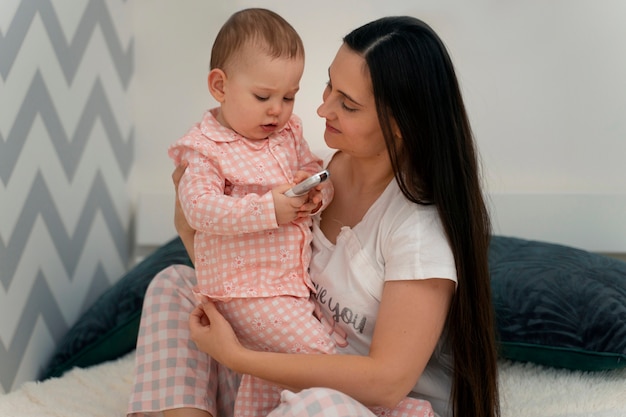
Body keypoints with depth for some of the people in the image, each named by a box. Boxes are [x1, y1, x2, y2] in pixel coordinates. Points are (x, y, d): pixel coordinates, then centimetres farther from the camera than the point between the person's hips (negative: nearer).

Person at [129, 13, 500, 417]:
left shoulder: (422, 224, -22)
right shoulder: (324, 170, -2)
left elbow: (388, 380, -25)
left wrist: (237, 356, -23)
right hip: (303, 378, 7)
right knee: (177, 283, 1)